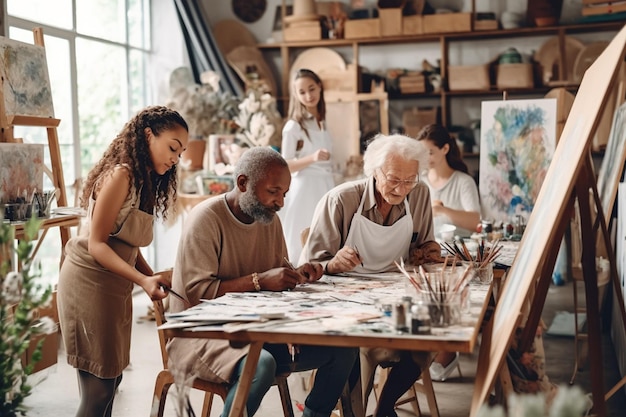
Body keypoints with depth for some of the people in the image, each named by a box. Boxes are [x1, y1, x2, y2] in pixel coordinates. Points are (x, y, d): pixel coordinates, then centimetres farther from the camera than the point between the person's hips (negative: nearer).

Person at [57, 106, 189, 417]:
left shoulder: (146, 182, 12)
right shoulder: (121, 175, -15)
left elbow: (129, 246, 10)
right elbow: (96, 244, -18)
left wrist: (154, 279, -3)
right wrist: (143, 280, -27)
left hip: (113, 285, 9)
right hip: (89, 282, -9)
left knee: (109, 378, 11)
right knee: (98, 387, -5)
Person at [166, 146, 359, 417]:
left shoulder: (270, 219, 8)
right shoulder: (206, 219, -14)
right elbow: (197, 291, -22)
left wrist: (297, 275, -5)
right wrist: (259, 280, -27)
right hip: (203, 334, -7)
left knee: (344, 348, -5)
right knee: (261, 364, -38)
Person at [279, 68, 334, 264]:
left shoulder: (322, 123, 10)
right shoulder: (293, 126, -9)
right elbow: (285, 166, -12)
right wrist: (312, 158, -25)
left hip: (325, 187, 6)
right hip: (304, 188, -6)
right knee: (302, 244, -3)